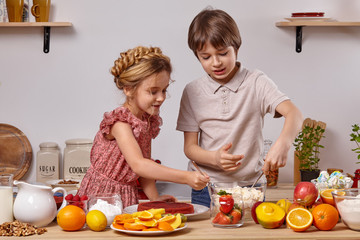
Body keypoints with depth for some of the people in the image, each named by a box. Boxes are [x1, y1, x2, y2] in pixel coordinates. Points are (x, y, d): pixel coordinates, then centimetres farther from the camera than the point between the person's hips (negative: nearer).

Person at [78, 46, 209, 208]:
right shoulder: (120, 122, -19)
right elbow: (138, 165, -31)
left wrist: (154, 197, -4)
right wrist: (185, 177, -37)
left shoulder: (150, 121, 6)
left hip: (128, 196, 6)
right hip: (101, 194, -6)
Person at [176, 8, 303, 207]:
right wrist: (215, 158, -18)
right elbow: (190, 147, 3)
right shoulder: (192, 92, 5)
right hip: (206, 190, 1)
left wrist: (282, 145, -34)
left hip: (250, 184, -1)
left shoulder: (256, 83, 0)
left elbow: (294, 114, -13)